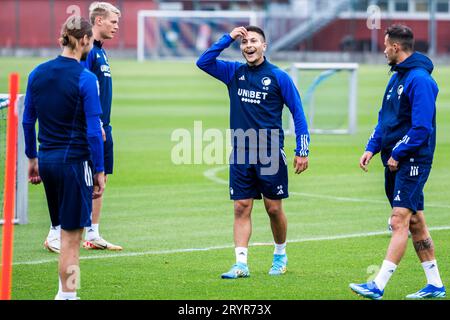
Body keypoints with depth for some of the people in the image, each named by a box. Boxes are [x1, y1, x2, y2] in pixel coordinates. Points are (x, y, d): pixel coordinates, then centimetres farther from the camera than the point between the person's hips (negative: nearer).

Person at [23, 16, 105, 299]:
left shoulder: (38, 74, 4)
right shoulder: (85, 79, -14)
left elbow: (27, 121, 11)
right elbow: (93, 131, -13)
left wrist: (33, 158, 21)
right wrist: (100, 171, -6)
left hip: (47, 160, 6)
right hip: (75, 161, -6)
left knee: (67, 230, 16)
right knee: (71, 235, 0)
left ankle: (66, 290, 17)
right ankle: (67, 293, 4)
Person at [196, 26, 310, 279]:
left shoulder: (278, 77, -2)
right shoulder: (234, 73, 8)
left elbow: (298, 112, 1)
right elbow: (203, 62, 2)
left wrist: (302, 151, -4)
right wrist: (228, 38, -4)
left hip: (270, 154, -3)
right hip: (240, 154, 3)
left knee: (274, 208, 4)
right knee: (242, 208, -1)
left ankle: (281, 255, 25)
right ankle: (241, 264, -2)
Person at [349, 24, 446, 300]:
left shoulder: (419, 80, -16)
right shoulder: (397, 77, 15)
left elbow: (422, 127, -21)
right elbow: (385, 119, 21)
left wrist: (398, 154, -16)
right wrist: (372, 148, 9)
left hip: (412, 161, -10)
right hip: (395, 161, 10)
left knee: (400, 220, -13)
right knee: (415, 221, 12)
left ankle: (378, 286, -20)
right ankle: (435, 285, 18)